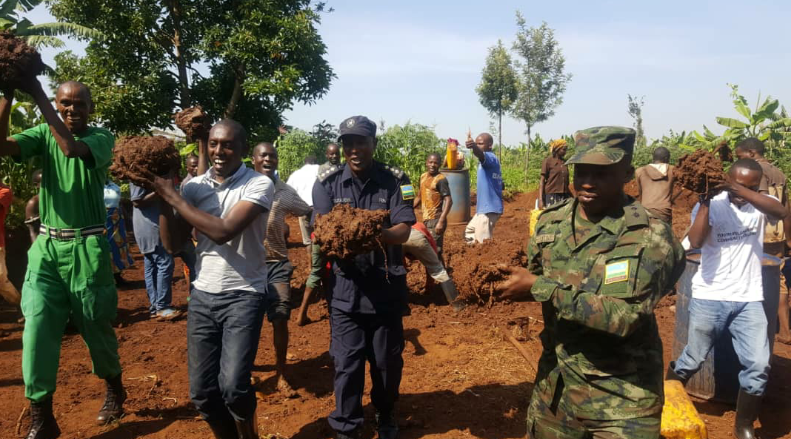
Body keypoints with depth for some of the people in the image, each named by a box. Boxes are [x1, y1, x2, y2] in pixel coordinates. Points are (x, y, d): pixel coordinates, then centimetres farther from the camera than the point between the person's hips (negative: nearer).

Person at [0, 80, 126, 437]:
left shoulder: (101, 137, -4)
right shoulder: (44, 135, 5)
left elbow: (71, 147, -26)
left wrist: (36, 93, -23)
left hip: (87, 247, -3)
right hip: (47, 246, 3)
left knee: (96, 327, 9)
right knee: (37, 327, -3)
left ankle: (114, 388, 34)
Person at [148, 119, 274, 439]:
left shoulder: (259, 185, -12)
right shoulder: (194, 186, 3)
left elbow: (223, 231, -24)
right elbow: (173, 244, 4)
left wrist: (173, 196, -17)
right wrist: (162, 199, -9)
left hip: (244, 296, -4)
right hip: (202, 295, 5)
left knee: (232, 386, -14)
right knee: (201, 391, 6)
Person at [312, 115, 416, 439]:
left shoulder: (394, 181, -4)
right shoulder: (327, 184, -3)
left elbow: (403, 231, -13)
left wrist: (374, 235, -35)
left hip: (387, 286, 1)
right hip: (345, 288, 0)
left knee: (388, 360, 13)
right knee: (346, 363, 4)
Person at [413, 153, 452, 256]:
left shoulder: (441, 179, -13)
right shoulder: (423, 177, 11)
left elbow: (449, 201, -21)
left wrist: (441, 221, -30)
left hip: (436, 220, -8)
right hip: (426, 219, 8)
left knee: (435, 250, -8)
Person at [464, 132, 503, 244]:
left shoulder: (490, 158, -14)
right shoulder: (488, 161, 16)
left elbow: (481, 155, -41)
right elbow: (501, 185, 20)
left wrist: (474, 147, -60)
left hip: (489, 208, -11)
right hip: (484, 207, 11)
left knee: (483, 242, -8)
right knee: (469, 232, 22)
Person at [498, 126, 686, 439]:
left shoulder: (650, 237, -18)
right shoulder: (551, 222, -1)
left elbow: (623, 316, -27)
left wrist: (538, 287, -25)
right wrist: (505, 281, -9)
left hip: (622, 399, -5)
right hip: (555, 383, 5)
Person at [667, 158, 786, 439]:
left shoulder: (759, 204, 1)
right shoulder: (710, 205, -6)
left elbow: (780, 212, -23)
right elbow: (695, 242, -22)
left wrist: (740, 190, -33)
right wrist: (705, 200, -25)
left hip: (749, 300, 2)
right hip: (709, 299, -2)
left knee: (758, 366, -1)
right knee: (692, 361, 10)